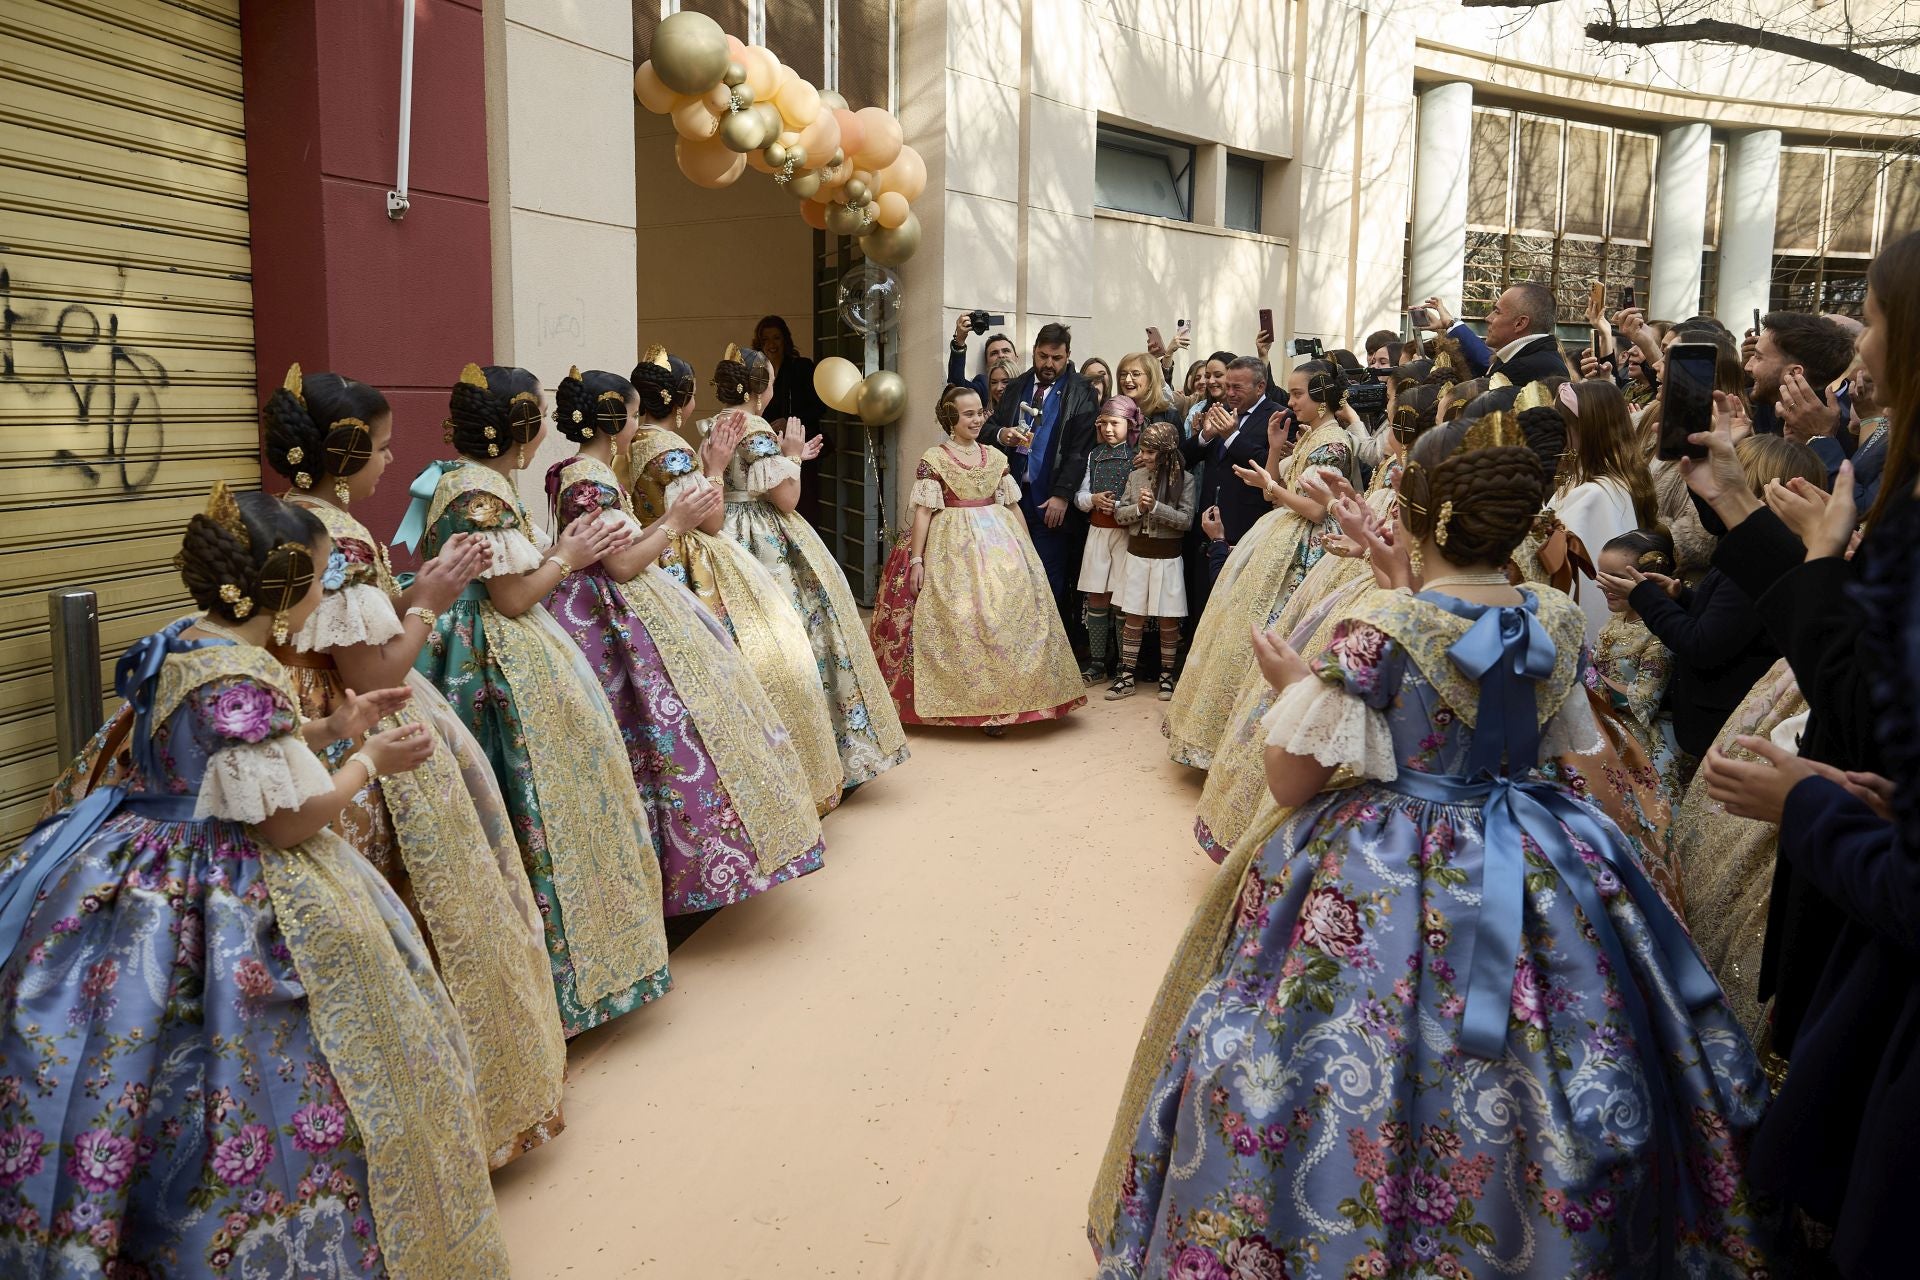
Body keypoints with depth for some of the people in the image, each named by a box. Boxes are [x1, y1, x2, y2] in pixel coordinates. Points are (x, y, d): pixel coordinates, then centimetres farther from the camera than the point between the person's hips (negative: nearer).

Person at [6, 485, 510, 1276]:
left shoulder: (181, 645, 4)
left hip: (147, 880, 10)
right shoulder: (245, 679, -25)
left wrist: (329, 729, 18)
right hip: (225, 914, -10)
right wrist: (370, 762, -8)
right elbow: (284, 822, -22)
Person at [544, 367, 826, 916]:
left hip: (627, 615, 11)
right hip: (621, 623, -11)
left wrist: (673, 519, 14)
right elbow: (623, 565, -21)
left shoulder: (585, 473, 12)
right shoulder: (591, 481, -19)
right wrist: (675, 523, -12)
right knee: (672, 720, -7)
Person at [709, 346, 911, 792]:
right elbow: (785, 498, -18)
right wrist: (792, 456, -2)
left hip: (728, 537, 9)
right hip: (768, 544, -9)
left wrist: (787, 455, 22)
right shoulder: (756, 429, -15)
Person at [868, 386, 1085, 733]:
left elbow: (1014, 506, 15)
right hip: (953, 547, -4)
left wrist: (1028, 551, 13)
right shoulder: (933, 459, -2)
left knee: (1007, 616, -2)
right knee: (958, 620, -8)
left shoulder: (996, 457, 11)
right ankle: (962, 703, 1)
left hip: (1000, 542, 4)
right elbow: (923, 512, -5)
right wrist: (916, 560, -10)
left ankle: (997, 704, 4)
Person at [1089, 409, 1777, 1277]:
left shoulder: (1376, 631, -20)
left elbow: (1289, 784, -15)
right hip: (1541, 881, 5)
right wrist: (1412, 593, 14)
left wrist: (1289, 683, 1)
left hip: (1382, 889, -5)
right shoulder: (1559, 624, -4)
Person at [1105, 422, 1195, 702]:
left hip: (1167, 557, -3)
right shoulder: (1135, 476, 4)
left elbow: (1186, 520, -12)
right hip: (1137, 553, 3)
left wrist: (1156, 506, -20)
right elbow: (1119, 514, 3)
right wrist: (1138, 508, -15)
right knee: (1134, 618, 6)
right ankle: (1126, 677, 10)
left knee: (1168, 619, 5)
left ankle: (1166, 675, 17)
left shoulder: (1184, 479, -6)